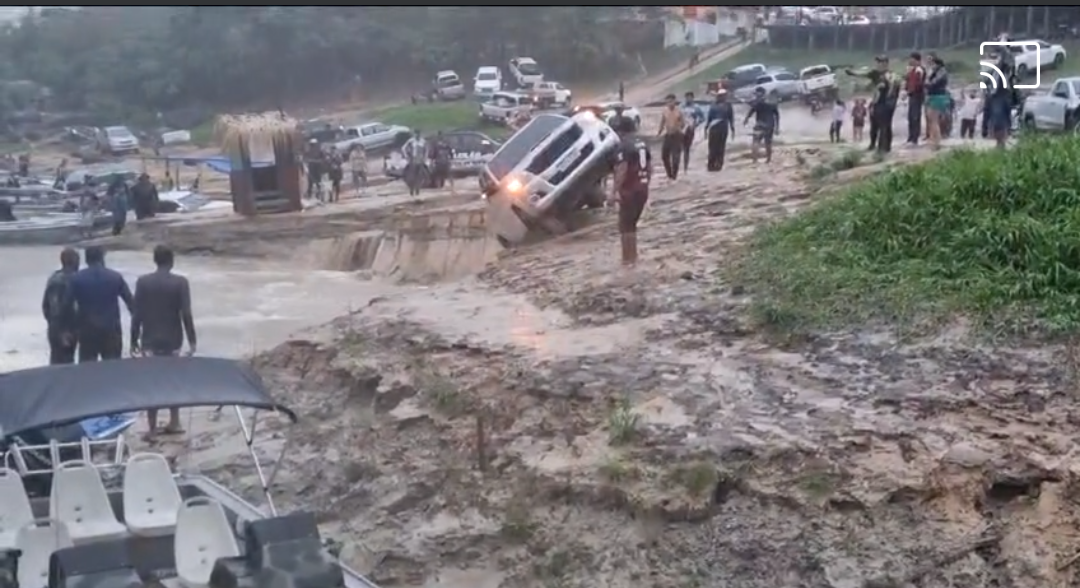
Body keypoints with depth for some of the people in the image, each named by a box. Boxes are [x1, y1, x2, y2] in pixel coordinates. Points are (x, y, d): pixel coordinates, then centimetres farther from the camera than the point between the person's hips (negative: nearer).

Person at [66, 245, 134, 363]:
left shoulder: (77, 278, -2)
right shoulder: (115, 277, -1)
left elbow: (67, 304, -4)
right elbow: (131, 302, 0)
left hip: (87, 331, 0)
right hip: (111, 330, 0)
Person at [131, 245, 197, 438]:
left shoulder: (143, 282, -4)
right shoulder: (180, 282, -8)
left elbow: (137, 313, -3)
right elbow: (186, 314, -11)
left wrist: (134, 339, 6)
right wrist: (191, 340, -4)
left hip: (150, 340, 0)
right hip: (172, 340, 0)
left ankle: (152, 427, 6)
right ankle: (174, 423, 19)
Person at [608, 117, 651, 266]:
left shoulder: (623, 147, -15)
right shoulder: (643, 144, 11)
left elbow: (621, 172, -23)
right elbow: (650, 168, 16)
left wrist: (613, 192, -21)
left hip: (629, 191, -8)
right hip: (642, 189, 8)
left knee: (625, 226, 1)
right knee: (631, 224, 19)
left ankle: (628, 259, 2)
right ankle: (633, 256, 24)